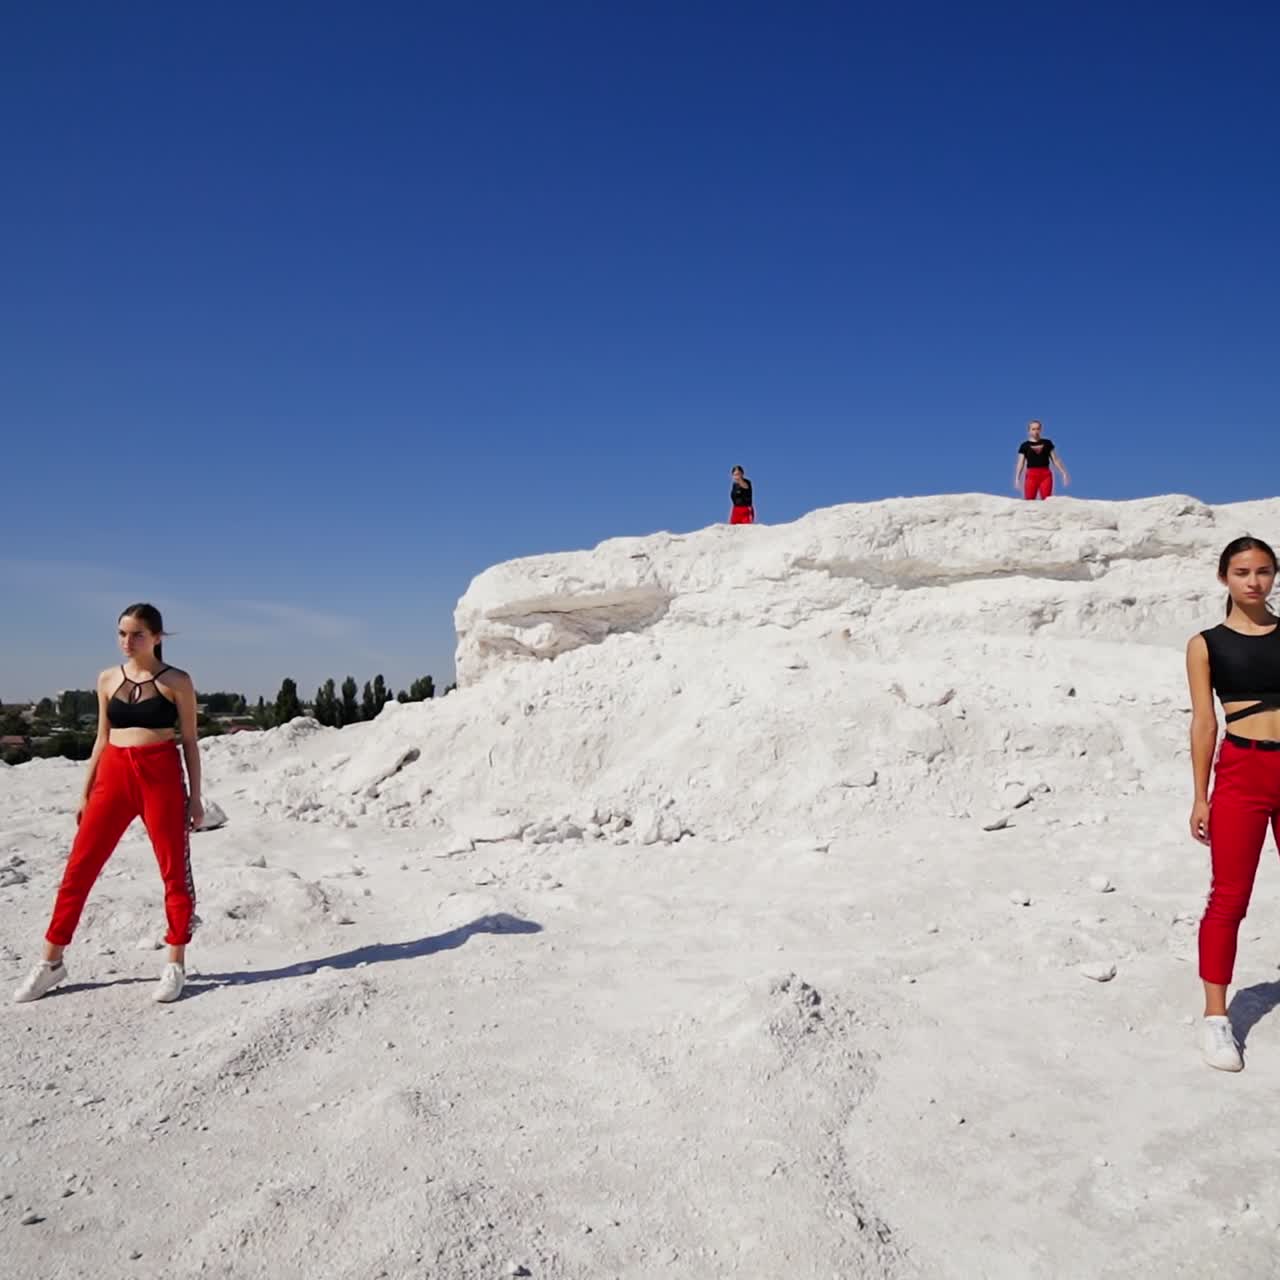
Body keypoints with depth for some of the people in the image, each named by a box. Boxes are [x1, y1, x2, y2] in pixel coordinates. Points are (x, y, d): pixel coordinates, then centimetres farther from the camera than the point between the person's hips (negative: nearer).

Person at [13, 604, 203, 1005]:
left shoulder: (177, 681, -2)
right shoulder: (108, 679, 9)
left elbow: (189, 741, 1)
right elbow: (102, 739, 15)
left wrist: (195, 795, -2)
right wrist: (85, 792, 15)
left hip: (162, 775, -4)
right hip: (114, 774, 4)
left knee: (174, 870, 3)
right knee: (79, 866, 4)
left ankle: (175, 965, 14)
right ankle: (51, 961, 18)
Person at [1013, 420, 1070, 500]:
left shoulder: (1047, 443, 12)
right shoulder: (1025, 445, 7)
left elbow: (1055, 459, 13)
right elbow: (1020, 463, 4)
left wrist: (1063, 473, 8)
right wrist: (1017, 478, -6)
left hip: (1046, 474, 1)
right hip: (1031, 475, -1)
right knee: (1029, 500, -8)